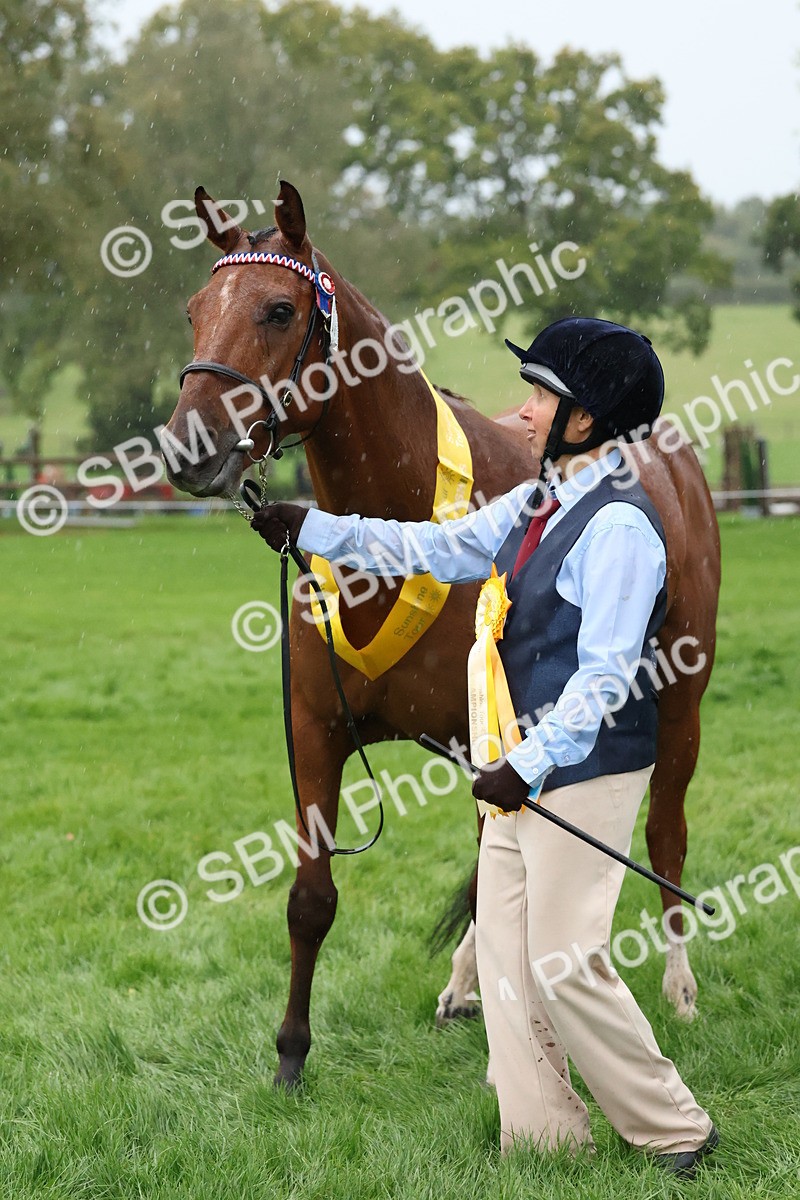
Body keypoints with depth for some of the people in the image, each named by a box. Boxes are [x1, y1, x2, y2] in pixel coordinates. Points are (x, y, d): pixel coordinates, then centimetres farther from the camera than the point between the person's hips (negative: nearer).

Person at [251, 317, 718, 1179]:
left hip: (589, 767, -10)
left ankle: (674, 1133, 8)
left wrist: (529, 765, -22)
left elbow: (606, 674, -21)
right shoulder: (536, 507, 9)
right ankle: (540, 1133, 19)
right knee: (504, 945, 11)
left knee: (565, 964, -6)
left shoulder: (618, 525, -19)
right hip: (532, 754, 10)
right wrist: (308, 529, 12)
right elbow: (434, 549, 15)